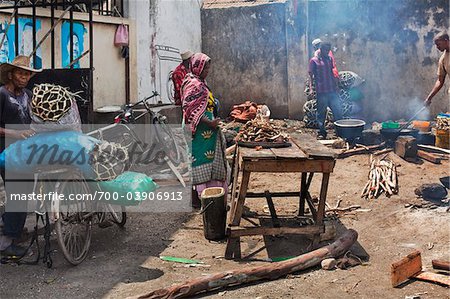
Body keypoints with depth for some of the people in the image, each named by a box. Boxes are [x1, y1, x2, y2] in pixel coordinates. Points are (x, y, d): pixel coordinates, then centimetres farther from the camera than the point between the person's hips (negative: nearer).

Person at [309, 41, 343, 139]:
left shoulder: (330, 59, 13)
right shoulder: (314, 60, -2)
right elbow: (311, 75, -3)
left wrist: (336, 86, 19)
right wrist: (311, 88, -13)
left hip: (332, 90, 5)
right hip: (321, 91, -5)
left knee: (338, 111, 2)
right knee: (321, 113, 2)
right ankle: (321, 132, 11)